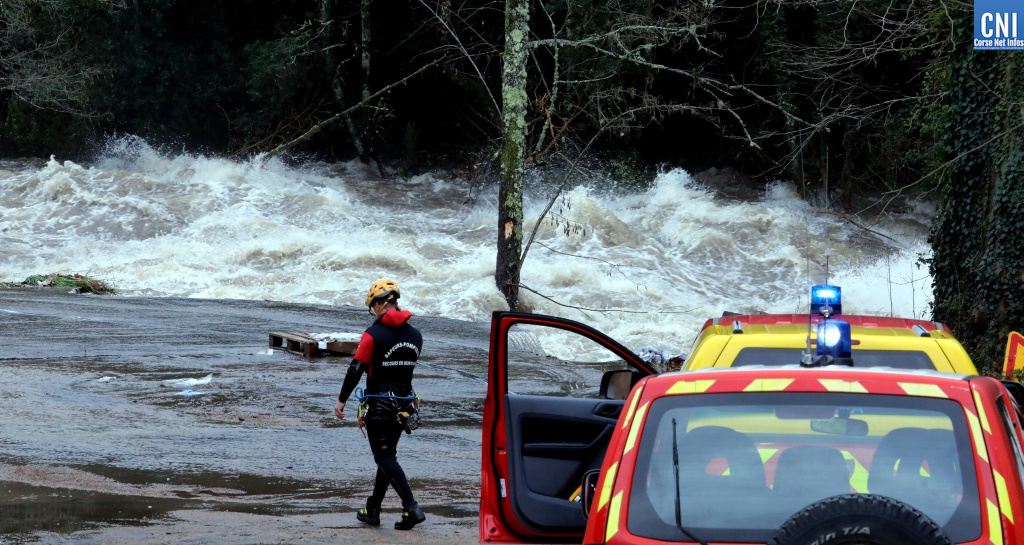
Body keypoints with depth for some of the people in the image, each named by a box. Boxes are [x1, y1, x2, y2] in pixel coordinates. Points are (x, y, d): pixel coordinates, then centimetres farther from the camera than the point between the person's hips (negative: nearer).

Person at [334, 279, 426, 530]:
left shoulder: (374, 334, -14)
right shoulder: (415, 335, 4)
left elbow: (356, 370, -14)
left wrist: (342, 400, -6)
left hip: (378, 405, -6)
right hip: (404, 404, 6)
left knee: (385, 457, -3)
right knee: (386, 455, 16)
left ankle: (411, 507, -17)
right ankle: (372, 510, 21)